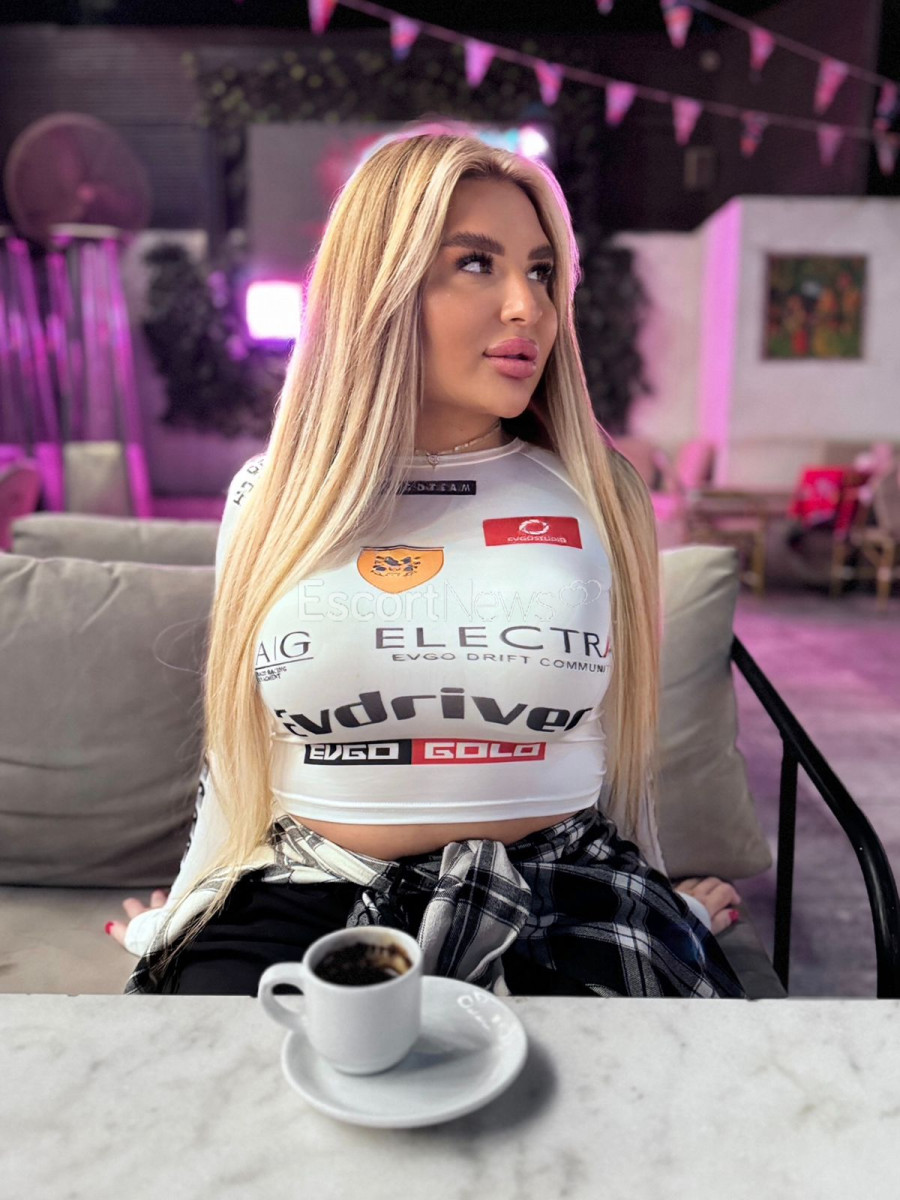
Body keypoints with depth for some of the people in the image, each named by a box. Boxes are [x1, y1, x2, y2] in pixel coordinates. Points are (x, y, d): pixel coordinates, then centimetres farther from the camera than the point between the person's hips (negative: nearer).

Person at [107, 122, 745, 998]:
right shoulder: (272, 495, 2)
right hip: (308, 899, 1)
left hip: (561, 906, 1)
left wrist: (665, 915, 22)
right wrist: (180, 919, 20)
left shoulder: (597, 496, 1)